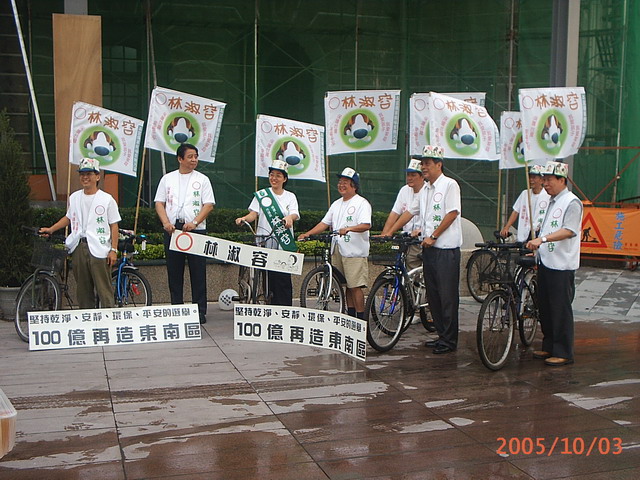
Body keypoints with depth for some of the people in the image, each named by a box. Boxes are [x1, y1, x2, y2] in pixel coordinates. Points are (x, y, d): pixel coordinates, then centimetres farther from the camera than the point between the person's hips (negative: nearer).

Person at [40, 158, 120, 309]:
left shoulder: (106, 199, -1)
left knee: (104, 289, -7)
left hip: (99, 250, -5)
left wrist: (113, 250, -7)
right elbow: (68, 217, 28)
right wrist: (51, 229, 19)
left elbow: (114, 226, -1)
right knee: (83, 289, 9)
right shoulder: (74, 198, 13)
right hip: (79, 247, 5)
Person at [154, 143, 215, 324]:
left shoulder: (202, 180, 7)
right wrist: (166, 222, -7)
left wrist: (194, 222, -14)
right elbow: (159, 203, 9)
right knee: (174, 271, 6)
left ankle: (200, 311, 4)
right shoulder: (168, 179, 12)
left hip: (196, 230, -2)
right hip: (172, 230, 2)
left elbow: (209, 205, 0)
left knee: (198, 272, -2)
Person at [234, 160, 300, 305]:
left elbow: (295, 214, -3)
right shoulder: (261, 195, 11)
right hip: (264, 243, 0)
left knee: (283, 279, -4)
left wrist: (289, 218, -27)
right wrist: (243, 218, -21)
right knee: (266, 278, -4)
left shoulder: (290, 196, 13)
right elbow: (254, 214, 1)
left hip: (284, 244, 1)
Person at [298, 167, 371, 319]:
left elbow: (366, 225, -17)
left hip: (355, 251, -7)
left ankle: (361, 318, -4)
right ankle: (350, 315, 17)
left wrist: (348, 229, -33)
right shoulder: (336, 204, 20)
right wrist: (308, 234, 6)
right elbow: (324, 223, 18)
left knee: (355, 286, -9)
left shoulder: (361, 203, -3)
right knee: (345, 285, 10)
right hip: (337, 250, 7)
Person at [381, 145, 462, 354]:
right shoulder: (425, 190, 17)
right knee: (433, 295, 11)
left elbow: (452, 213, -14)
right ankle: (442, 335, 20)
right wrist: (388, 232, 16)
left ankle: (450, 340, 3)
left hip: (446, 249, -8)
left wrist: (433, 236, -15)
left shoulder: (449, 185, -6)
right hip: (429, 249, 8)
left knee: (448, 296, -4)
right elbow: (409, 212, 21)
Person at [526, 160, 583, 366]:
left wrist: (542, 239, -34)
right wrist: (537, 250, 22)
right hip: (546, 263, 9)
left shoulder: (572, 202, -11)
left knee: (561, 310, -4)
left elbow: (569, 231, -24)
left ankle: (563, 353, 4)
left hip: (562, 266, -9)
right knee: (545, 308, 14)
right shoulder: (553, 201, 18)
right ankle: (549, 347, 25)